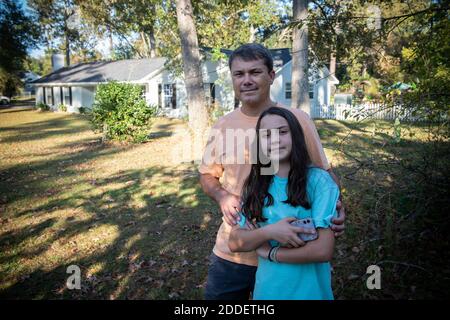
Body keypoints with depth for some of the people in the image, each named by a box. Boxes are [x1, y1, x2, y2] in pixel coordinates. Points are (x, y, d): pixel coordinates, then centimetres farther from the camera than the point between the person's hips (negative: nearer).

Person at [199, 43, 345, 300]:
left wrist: (337, 206, -19)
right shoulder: (222, 126, -1)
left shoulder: (297, 120, -10)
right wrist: (221, 196, -10)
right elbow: (207, 174, 10)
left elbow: (323, 172, -1)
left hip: (286, 253, -2)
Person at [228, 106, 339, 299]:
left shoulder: (318, 180, -15)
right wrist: (269, 231, -21)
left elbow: (323, 250, -20)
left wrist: (268, 252, -12)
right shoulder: (255, 186, -3)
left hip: (309, 291, -3)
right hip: (266, 290, 3)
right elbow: (234, 243, -5)